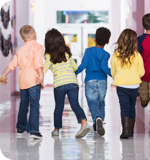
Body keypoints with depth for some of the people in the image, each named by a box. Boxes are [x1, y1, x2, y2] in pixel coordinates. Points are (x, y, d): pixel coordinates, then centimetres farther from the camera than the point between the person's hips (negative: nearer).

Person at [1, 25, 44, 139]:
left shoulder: (21, 49, 17)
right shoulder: (38, 47, -2)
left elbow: (12, 64, 17)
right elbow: (38, 62, -19)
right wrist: (41, 75, -27)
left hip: (22, 81, 6)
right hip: (33, 80, -6)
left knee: (23, 105, 18)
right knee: (34, 105, -9)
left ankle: (21, 128, 29)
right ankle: (33, 130, -17)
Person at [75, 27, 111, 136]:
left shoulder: (89, 51, 5)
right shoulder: (105, 54, 1)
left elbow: (83, 65, -2)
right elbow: (104, 67, -15)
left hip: (90, 81, 0)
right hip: (102, 81, 1)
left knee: (93, 104, -8)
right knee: (101, 103, 18)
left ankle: (98, 118, -38)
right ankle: (97, 126, 11)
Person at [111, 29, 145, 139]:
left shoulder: (115, 56, -2)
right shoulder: (137, 55, -5)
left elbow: (113, 72, 8)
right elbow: (141, 72, 0)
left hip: (121, 84, 0)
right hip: (134, 84, 1)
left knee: (124, 107, 1)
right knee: (132, 106, 15)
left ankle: (126, 129, -15)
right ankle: (131, 130, 22)